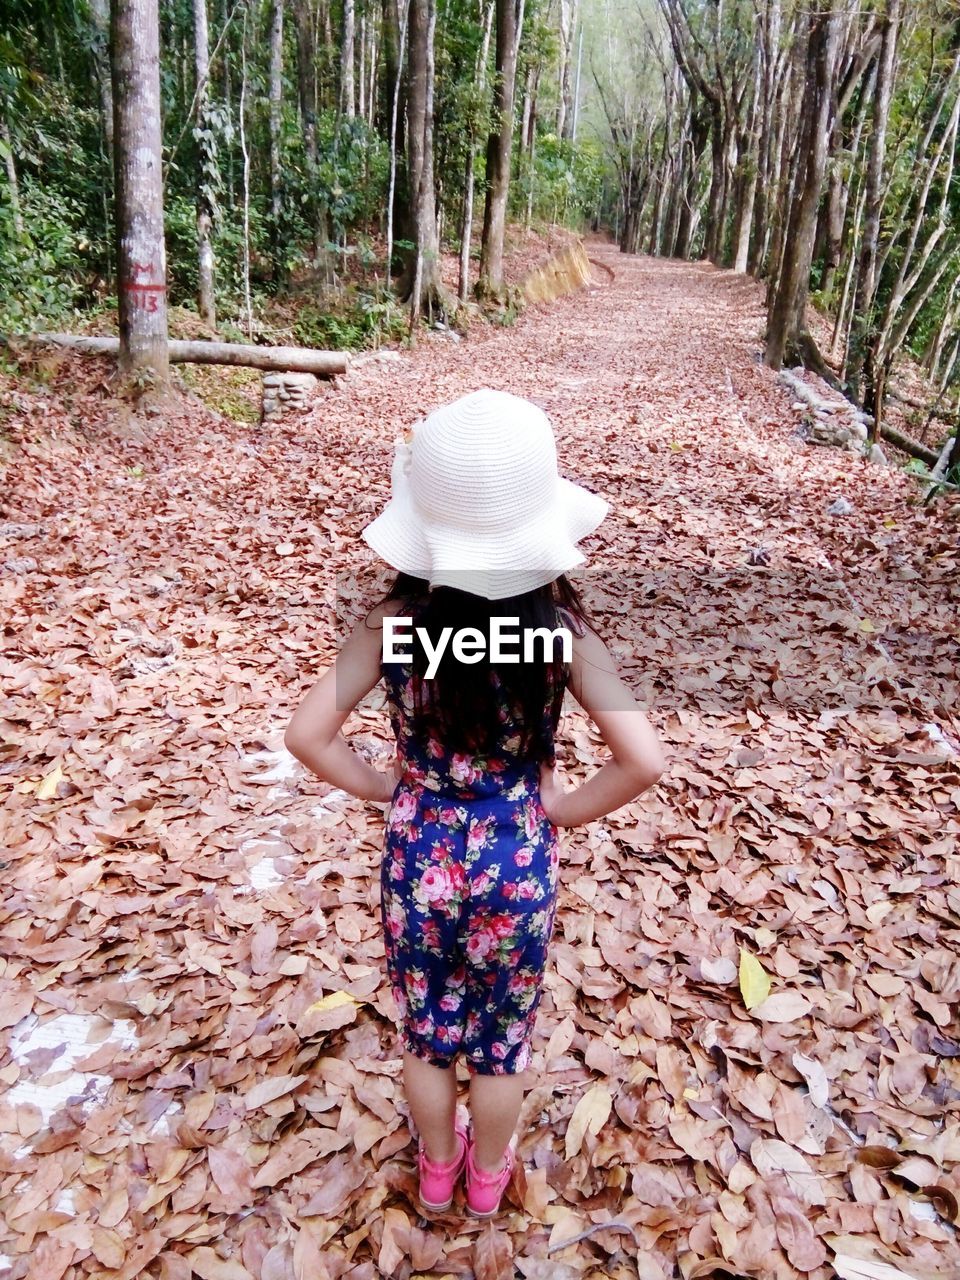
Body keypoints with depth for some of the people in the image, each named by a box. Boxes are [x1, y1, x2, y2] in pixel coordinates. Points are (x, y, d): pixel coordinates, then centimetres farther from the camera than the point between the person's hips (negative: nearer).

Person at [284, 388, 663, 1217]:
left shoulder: (395, 622, -18)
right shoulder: (563, 629, -20)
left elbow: (308, 735, -16)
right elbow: (643, 760, -23)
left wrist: (382, 787, -1)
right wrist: (562, 808, -7)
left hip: (418, 857, 1)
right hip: (517, 861, 0)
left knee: (427, 1030, 27)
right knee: (501, 1038, 26)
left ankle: (437, 1168, 53)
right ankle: (488, 1178, 51)